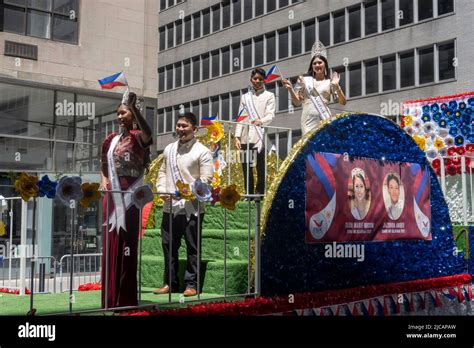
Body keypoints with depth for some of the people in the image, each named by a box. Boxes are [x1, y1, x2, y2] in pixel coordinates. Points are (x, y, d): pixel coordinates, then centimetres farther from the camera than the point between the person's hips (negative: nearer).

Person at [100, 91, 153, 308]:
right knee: (110, 246, 7)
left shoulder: (137, 137, -3)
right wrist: (103, 182, 4)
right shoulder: (110, 140, 14)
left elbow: (148, 134, -28)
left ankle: (127, 298, 4)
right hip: (111, 197, 6)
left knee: (127, 246, -3)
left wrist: (134, 106, -35)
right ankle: (110, 298, 15)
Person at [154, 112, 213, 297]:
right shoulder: (169, 149, 14)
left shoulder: (202, 152, -4)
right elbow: (163, 172, 21)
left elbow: (205, 179, -10)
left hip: (191, 207, -5)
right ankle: (170, 283, 22)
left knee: (192, 247, 1)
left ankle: (191, 285, 9)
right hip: (169, 207, 6)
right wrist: (161, 189, 3)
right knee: (168, 245, 11)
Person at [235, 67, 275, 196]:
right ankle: (249, 196, 10)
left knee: (261, 169, -7)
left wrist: (261, 121, -26)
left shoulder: (269, 96, 10)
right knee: (246, 170, 4)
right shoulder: (245, 97, 20)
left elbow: (270, 115, -4)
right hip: (246, 139, 3)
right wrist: (237, 137, 1)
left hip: (260, 138, -3)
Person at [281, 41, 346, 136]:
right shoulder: (304, 80, 12)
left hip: (324, 119, -1)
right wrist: (290, 88, -3)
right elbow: (297, 102, 12)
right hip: (308, 120, 1)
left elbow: (343, 102, 5)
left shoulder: (329, 82, 9)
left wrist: (337, 86, -8)